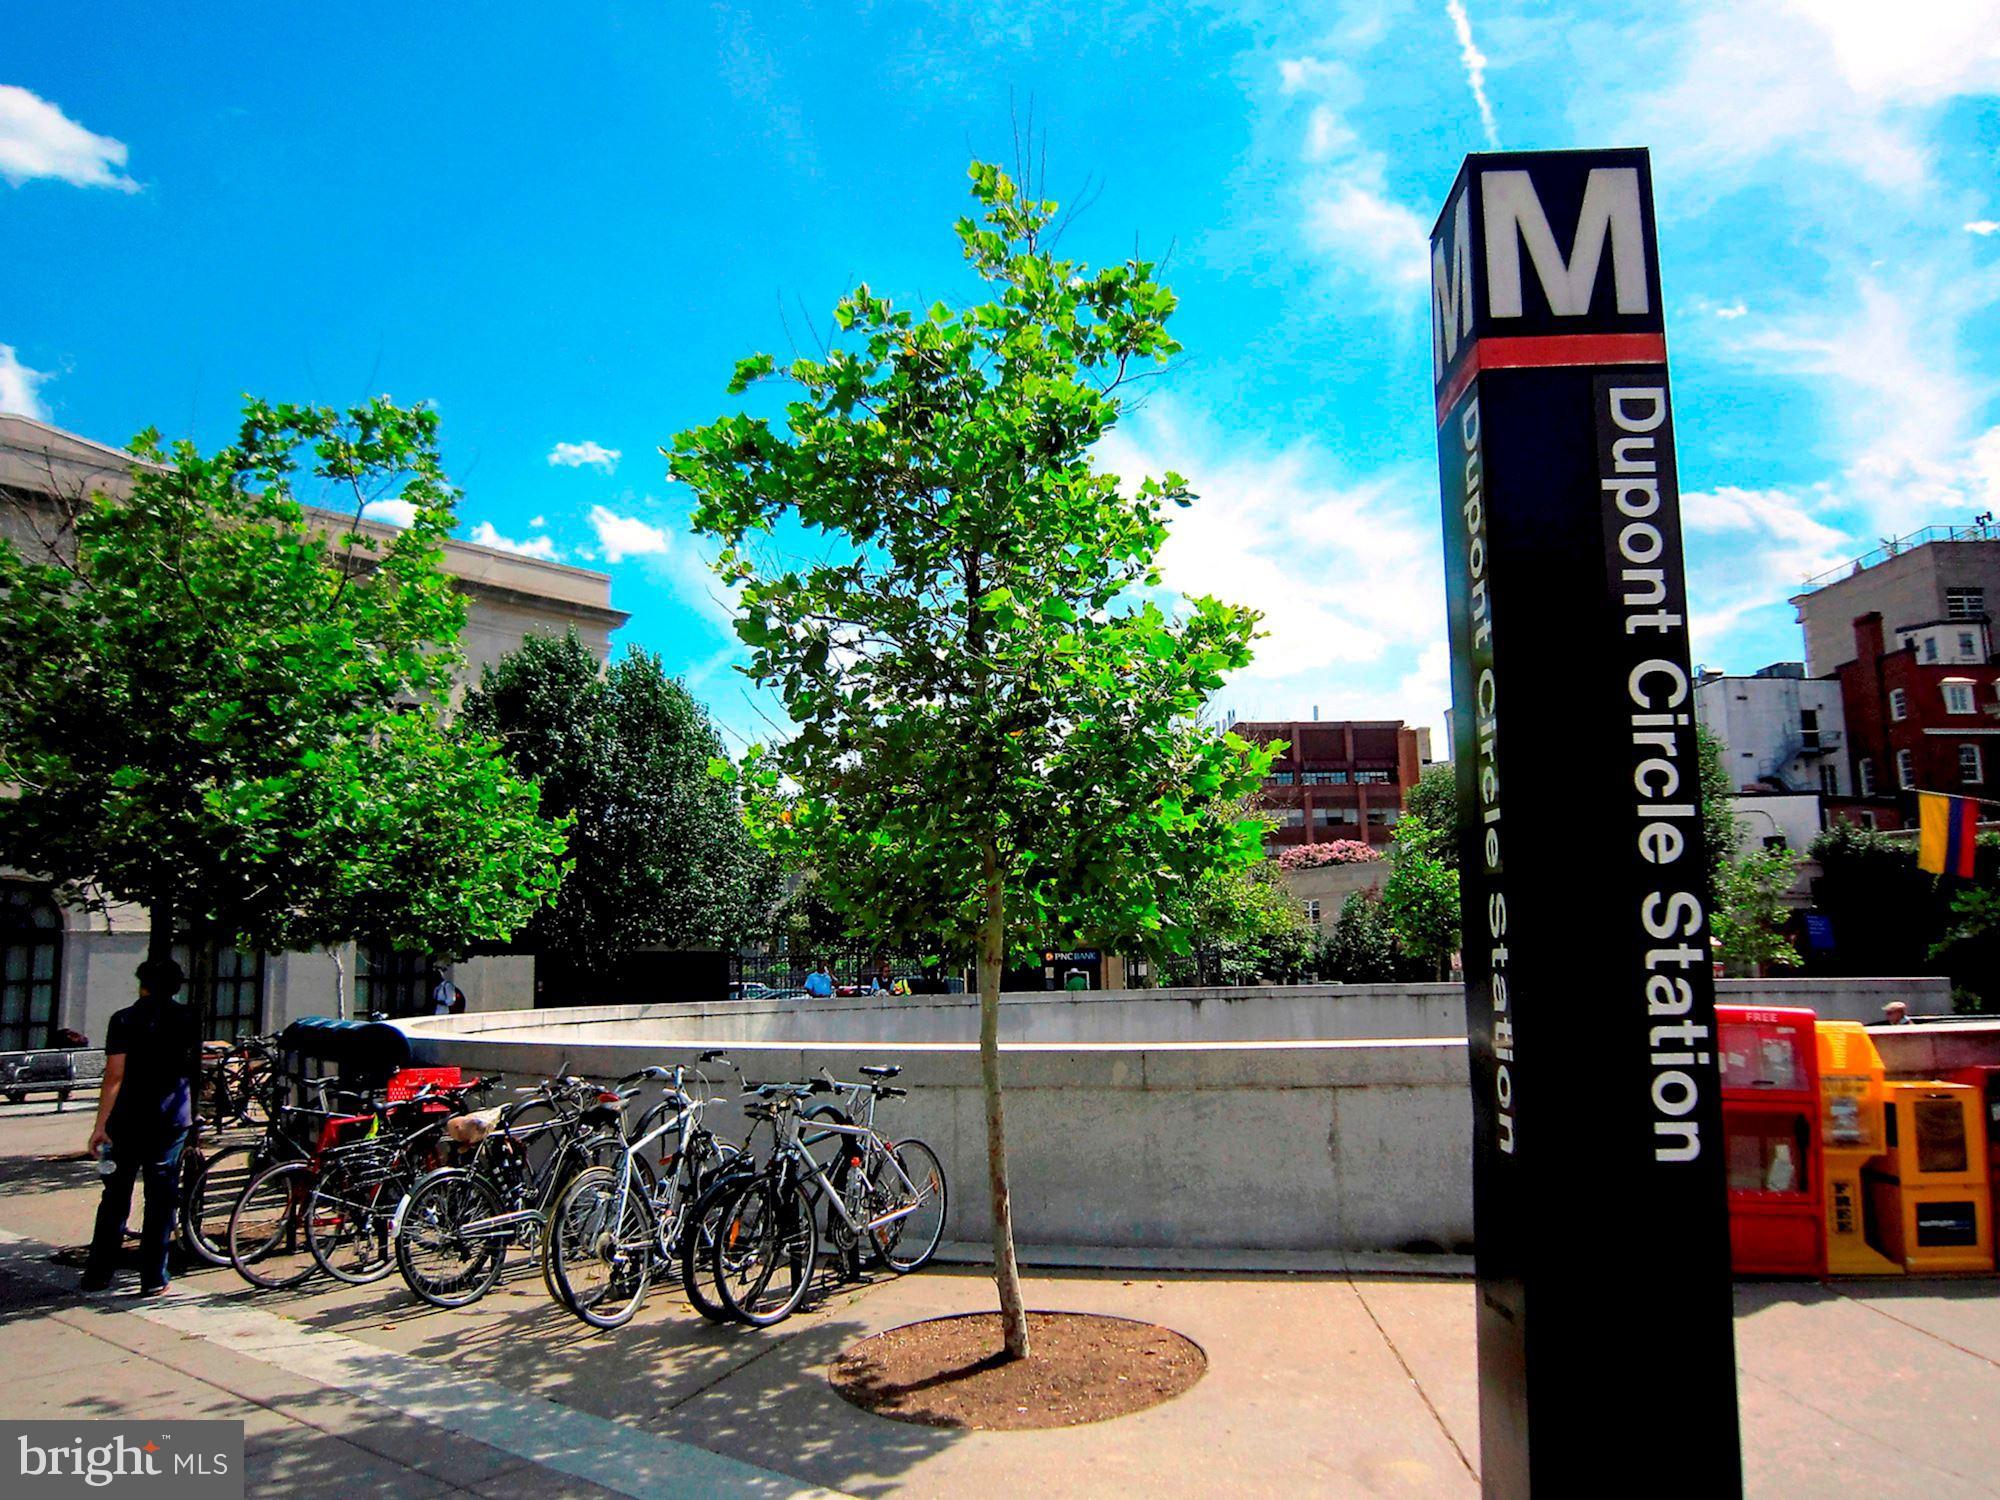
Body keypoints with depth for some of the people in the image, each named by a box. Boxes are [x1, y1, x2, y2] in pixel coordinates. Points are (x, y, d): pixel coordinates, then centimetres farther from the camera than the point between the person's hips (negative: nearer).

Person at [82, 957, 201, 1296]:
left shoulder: (125, 1020, -4)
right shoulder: (189, 1020, 5)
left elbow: (114, 1076, -11)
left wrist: (100, 1125, -9)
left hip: (128, 1120, -1)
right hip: (173, 1121, 1)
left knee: (115, 1197, 10)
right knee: (162, 1198, 5)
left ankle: (98, 1274, 17)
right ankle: (153, 1278, 7)